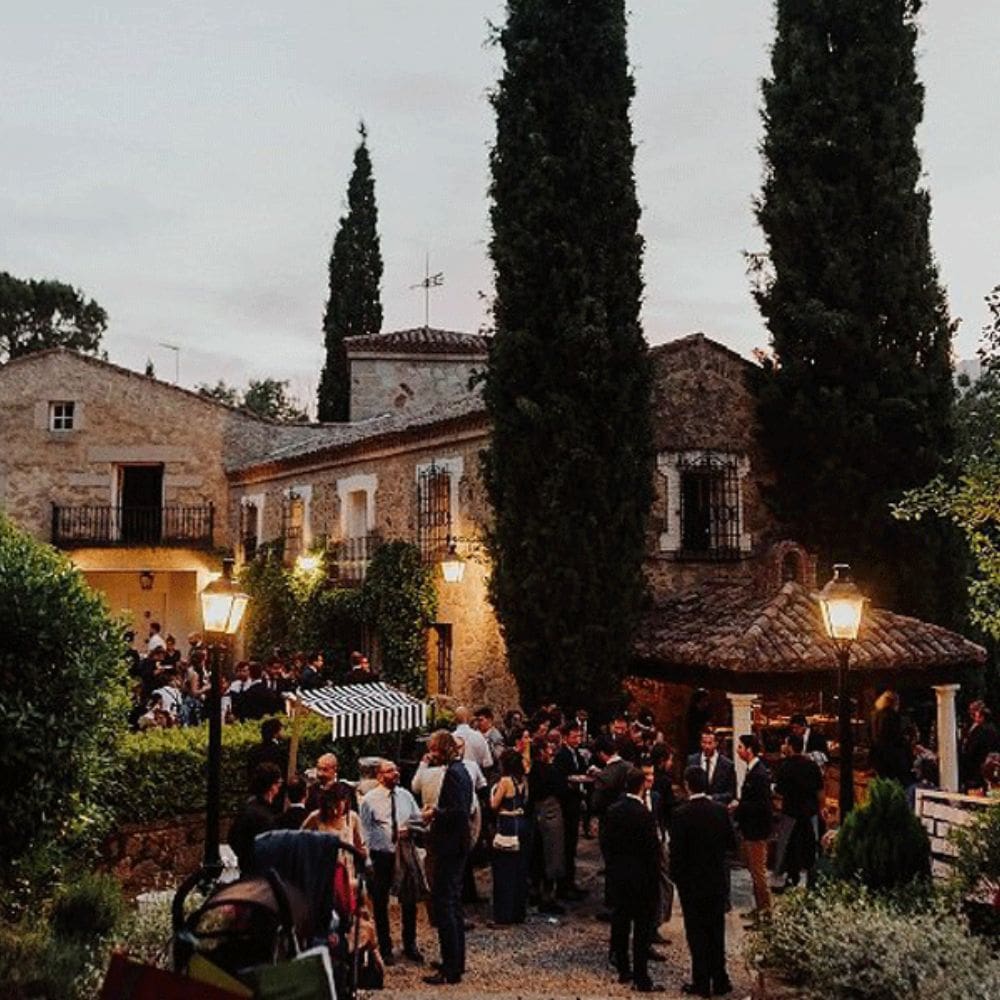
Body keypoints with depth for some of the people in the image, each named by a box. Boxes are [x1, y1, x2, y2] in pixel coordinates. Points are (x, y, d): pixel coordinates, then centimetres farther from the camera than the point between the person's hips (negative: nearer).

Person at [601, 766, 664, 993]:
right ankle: (641, 979, 4)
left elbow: (604, 843, 5)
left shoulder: (612, 811, -2)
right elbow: (652, 850, -15)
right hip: (641, 877, -6)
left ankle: (623, 970, 25)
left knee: (619, 924, 14)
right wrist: (655, 880, -5)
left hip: (617, 876, 6)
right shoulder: (645, 814, -19)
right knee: (642, 928, 1)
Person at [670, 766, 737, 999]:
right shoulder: (720, 810, -6)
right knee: (716, 931, 14)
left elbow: (676, 850, -16)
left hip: (692, 882, -4)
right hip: (718, 881, 4)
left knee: (697, 933, 7)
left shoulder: (681, 814, -18)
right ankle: (720, 981, 21)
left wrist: (676, 876, -1)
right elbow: (732, 844, 1)